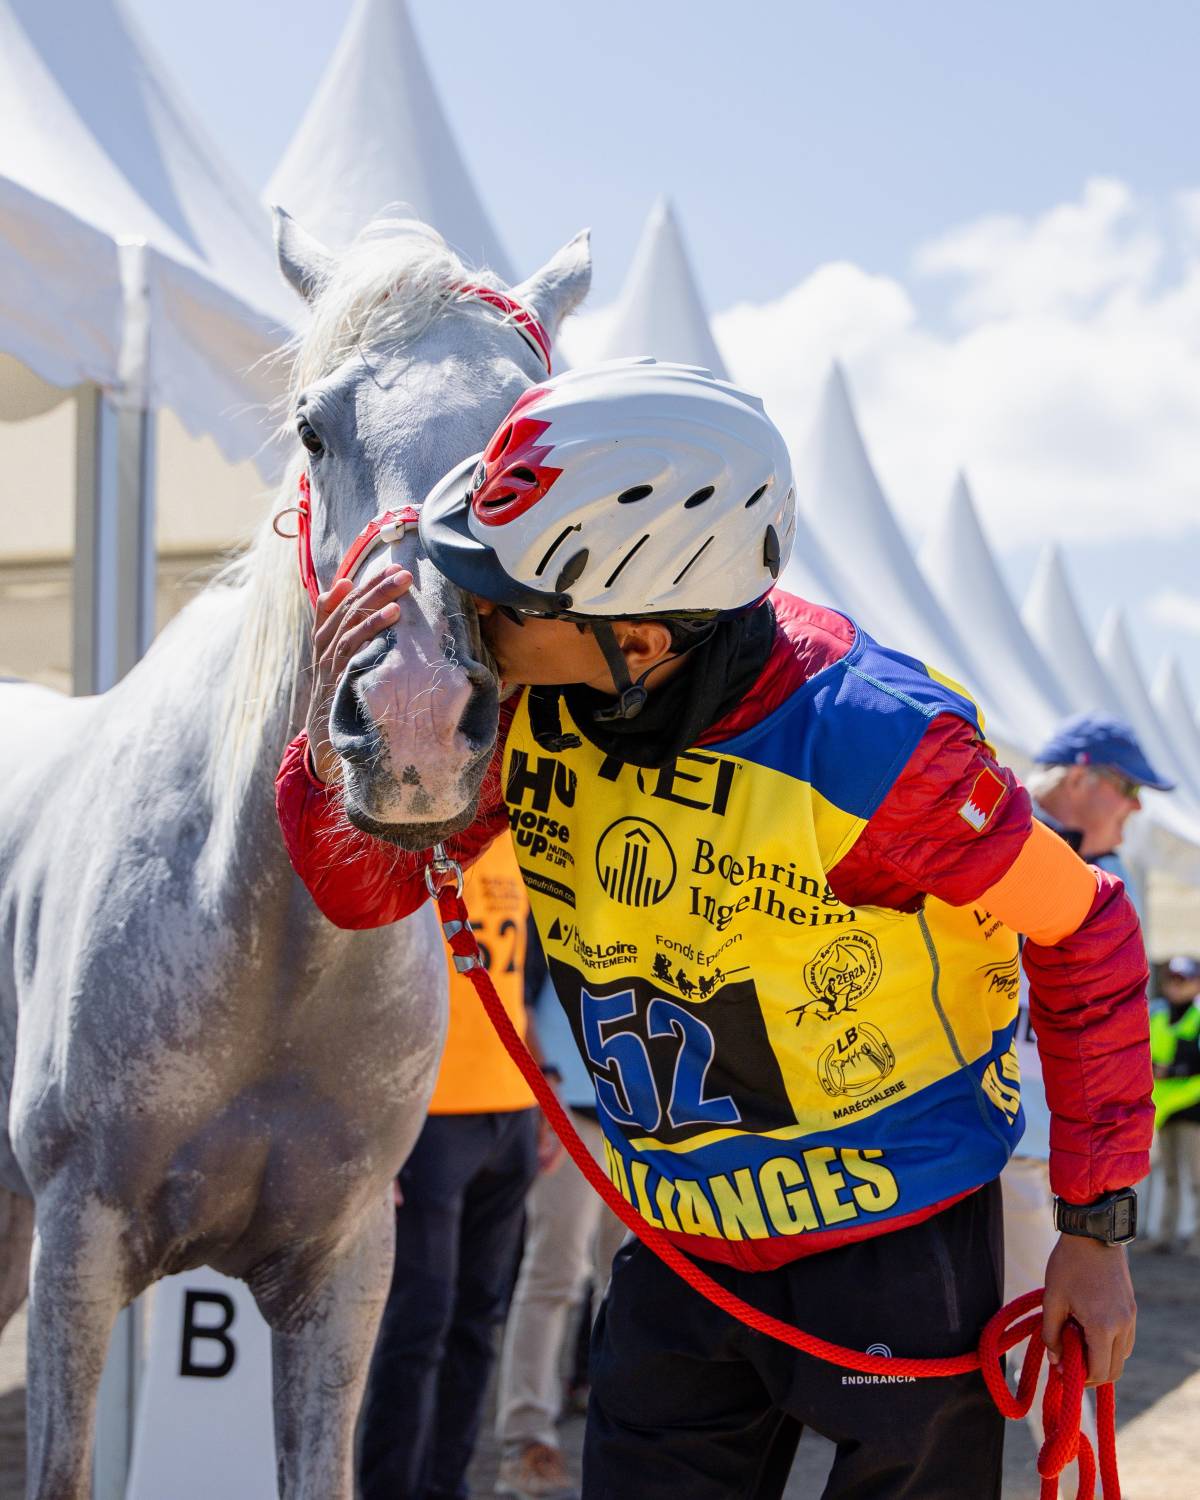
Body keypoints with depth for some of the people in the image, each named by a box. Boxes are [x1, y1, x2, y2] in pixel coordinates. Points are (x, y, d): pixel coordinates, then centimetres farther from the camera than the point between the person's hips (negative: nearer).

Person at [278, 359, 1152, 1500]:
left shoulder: (870, 748, -27)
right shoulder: (524, 705, -13)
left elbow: (1083, 935, -14)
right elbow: (368, 884, -5)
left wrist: (1095, 1228, -9)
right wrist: (338, 737, -28)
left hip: (897, 1246, -4)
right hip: (679, 1252, 5)